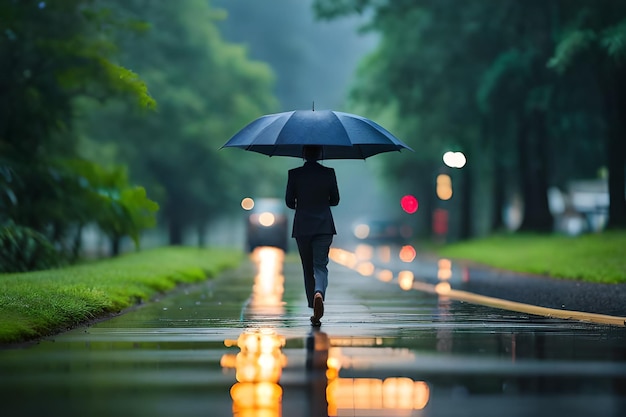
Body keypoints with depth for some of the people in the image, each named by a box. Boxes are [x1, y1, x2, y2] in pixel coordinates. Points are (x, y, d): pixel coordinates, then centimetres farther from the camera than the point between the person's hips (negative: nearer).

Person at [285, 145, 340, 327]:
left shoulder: (294, 174, -4)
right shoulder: (329, 173, -2)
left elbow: (289, 202, 0)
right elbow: (335, 200, 5)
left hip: (302, 226, 0)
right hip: (324, 225, 0)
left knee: (308, 268, 12)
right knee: (320, 265, 0)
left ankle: (315, 312, 16)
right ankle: (319, 293, -32)